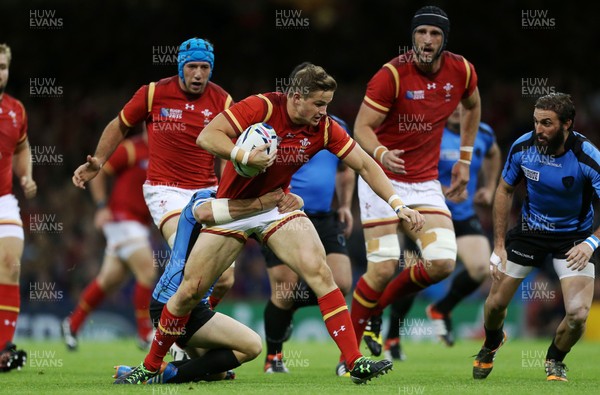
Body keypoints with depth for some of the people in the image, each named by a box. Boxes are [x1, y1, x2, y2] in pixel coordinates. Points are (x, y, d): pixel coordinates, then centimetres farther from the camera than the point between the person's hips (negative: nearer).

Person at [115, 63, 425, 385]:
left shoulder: (324, 128, -10)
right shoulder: (262, 107, -21)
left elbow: (364, 165, -4)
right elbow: (206, 137, -24)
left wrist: (398, 205, -12)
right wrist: (245, 157, -38)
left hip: (276, 206, 2)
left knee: (319, 271, -20)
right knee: (189, 290, -1)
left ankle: (356, 363, -22)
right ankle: (150, 366, 19)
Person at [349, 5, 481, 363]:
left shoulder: (461, 71, -3)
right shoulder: (392, 74, -17)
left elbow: (472, 106, 19)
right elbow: (362, 127, -16)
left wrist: (465, 160, 18)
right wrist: (381, 153, -37)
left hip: (425, 182, 5)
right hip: (383, 176, -4)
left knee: (443, 263, -11)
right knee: (383, 268, -13)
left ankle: (377, 306, 14)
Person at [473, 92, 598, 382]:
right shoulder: (523, 147, -16)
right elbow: (505, 191, 1)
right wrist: (499, 246, -2)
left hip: (574, 236, -3)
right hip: (530, 229, 3)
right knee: (496, 303, 4)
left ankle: (555, 360, 17)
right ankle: (491, 344, 43)